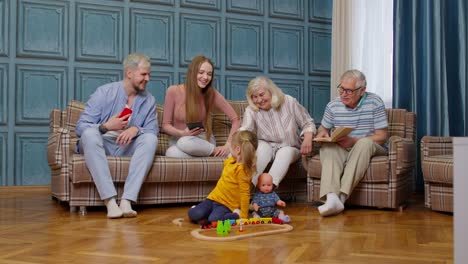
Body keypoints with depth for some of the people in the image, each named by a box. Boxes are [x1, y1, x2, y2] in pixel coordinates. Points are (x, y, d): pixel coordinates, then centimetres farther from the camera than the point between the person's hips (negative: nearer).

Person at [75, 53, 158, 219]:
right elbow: (80, 127, -6)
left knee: (151, 138, -26)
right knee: (90, 134, -33)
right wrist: (106, 126, -23)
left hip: (127, 148, 2)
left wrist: (136, 129, -23)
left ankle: (127, 200, -36)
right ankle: (110, 201, -41)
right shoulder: (104, 92, -2)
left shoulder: (149, 101, 6)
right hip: (100, 145, -2)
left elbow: (152, 130, -2)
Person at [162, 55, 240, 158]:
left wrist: (228, 145, -17)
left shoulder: (212, 94, -9)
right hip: (178, 139, 2)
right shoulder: (173, 91, -10)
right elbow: (166, 125, -2)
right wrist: (182, 133, -22)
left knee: (185, 142, -36)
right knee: (171, 153, -34)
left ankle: (216, 151, -10)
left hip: (203, 140, -2)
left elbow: (235, 120, -5)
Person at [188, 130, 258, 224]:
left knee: (214, 219, -34)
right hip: (213, 198, 6)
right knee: (193, 214, -19)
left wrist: (243, 216, -18)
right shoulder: (229, 161, 5)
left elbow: (245, 193, -19)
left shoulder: (242, 169, -19)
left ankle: (237, 215, -10)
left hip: (226, 205, -6)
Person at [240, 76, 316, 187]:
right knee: (262, 147, -34)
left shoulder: (289, 102, -5)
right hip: (266, 146, 0)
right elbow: (245, 130, -23)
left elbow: (307, 123, 0)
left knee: (285, 152, -34)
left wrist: (308, 138, -20)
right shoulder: (251, 110, -6)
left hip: (289, 148, 0)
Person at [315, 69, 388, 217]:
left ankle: (341, 197, -43)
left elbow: (381, 137, -9)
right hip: (341, 150, 3)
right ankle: (331, 197, -51)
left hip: (370, 148, -2)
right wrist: (322, 134, -8)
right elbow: (323, 128, 20)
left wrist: (353, 141, -22)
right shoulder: (333, 106, 4)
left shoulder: (374, 102, -5)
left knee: (364, 142, -36)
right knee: (327, 147, -30)